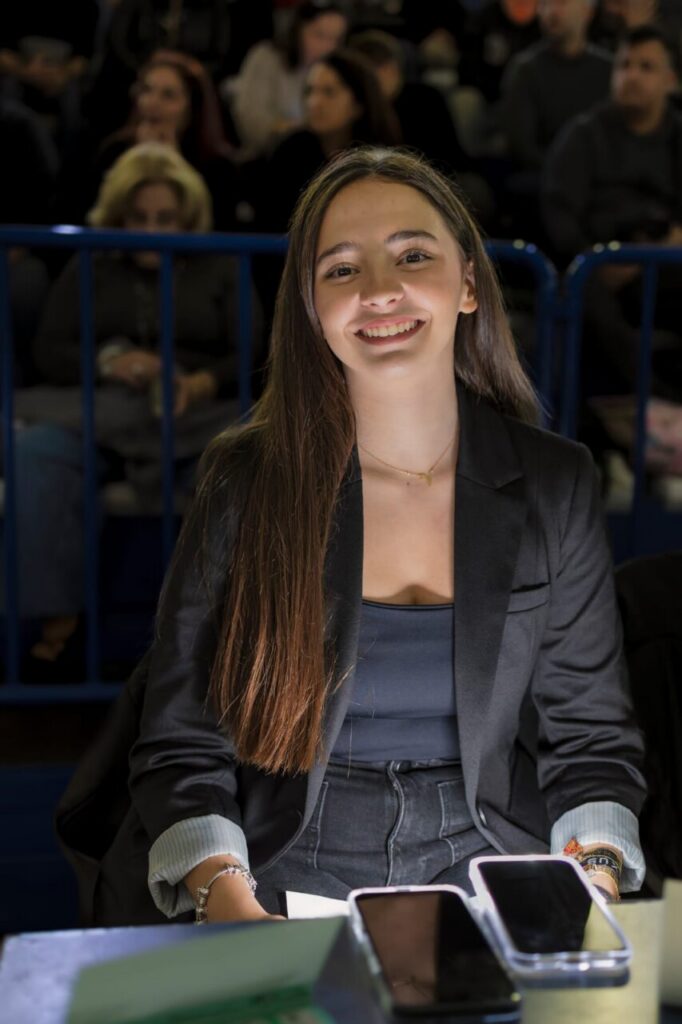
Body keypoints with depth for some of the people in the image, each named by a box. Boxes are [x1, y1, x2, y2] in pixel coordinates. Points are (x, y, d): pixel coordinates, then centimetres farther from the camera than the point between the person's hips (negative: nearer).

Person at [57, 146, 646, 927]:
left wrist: (594, 890, -11)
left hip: (483, 877, 2)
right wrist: (226, 898, -20)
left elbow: (589, 740, 7)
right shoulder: (244, 481, -2)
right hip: (283, 884, -1)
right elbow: (181, 746, -2)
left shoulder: (555, 485, 3)